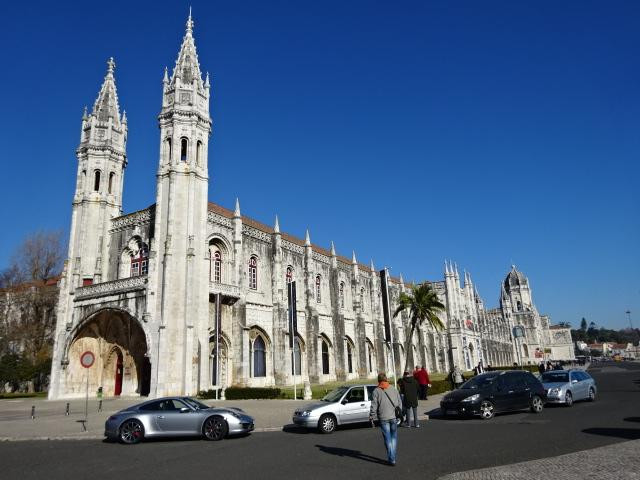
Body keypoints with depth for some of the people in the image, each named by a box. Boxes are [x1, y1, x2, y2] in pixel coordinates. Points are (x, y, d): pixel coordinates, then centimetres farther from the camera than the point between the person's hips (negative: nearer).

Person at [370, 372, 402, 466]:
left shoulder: (376, 391, -4)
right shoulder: (394, 389, 7)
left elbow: (374, 406, -7)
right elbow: (399, 403, 10)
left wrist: (371, 417, 0)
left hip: (383, 418, -3)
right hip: (394, 417, 3)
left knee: (388, 439, 3)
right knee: (394, 438, 15)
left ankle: (392, 459, 2)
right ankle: (392, 457, 18)